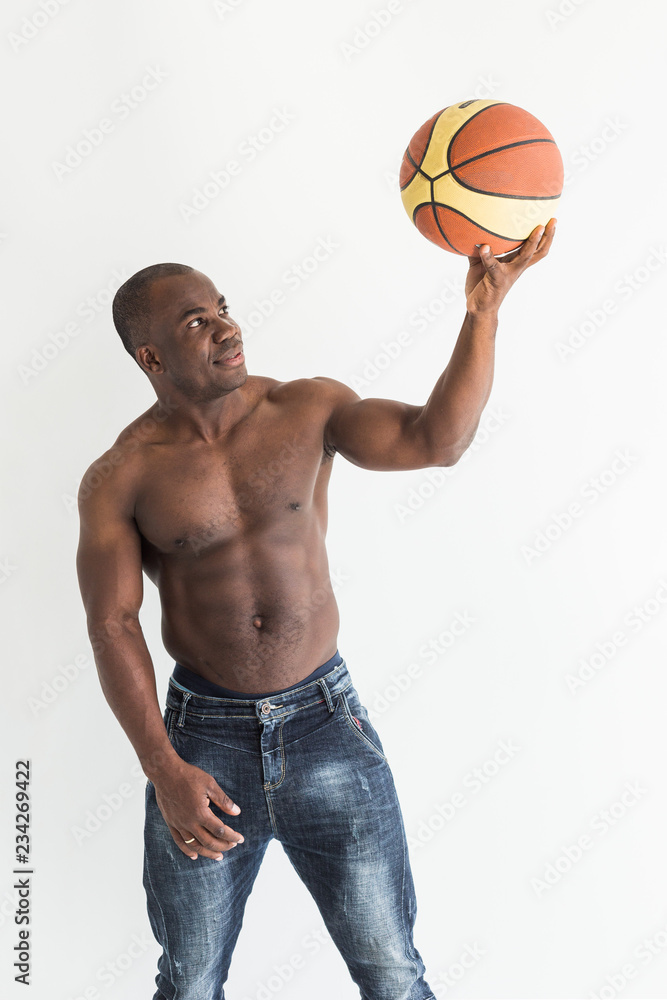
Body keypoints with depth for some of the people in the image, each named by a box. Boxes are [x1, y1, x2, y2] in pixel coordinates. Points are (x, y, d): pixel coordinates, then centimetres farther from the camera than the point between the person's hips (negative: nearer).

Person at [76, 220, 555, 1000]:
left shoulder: (307, 409, -3)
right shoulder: (119, 479, -7)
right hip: (202, 735, 0)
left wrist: (483, 308, -28)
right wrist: (164, 770, -17)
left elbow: (436, 439, -16)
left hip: (325, 720, 1)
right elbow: (112, 627, -9)